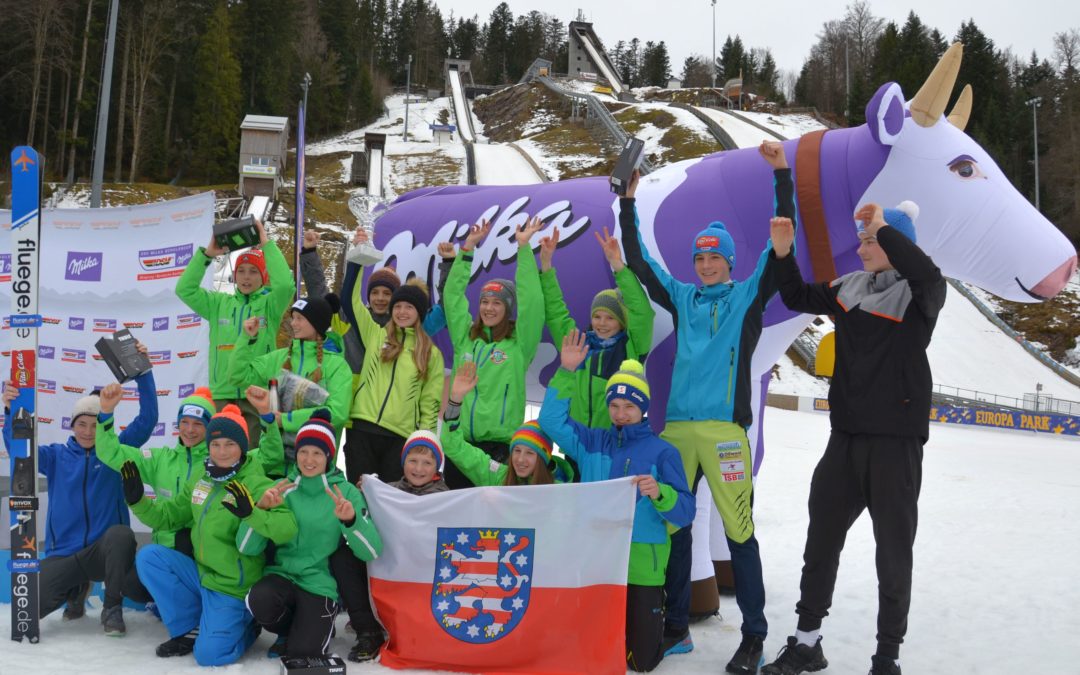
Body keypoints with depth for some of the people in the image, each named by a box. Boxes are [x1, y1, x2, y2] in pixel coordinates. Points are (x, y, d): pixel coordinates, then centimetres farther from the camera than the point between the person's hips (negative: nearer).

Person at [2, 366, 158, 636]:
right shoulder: (56, 455, 8)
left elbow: (147, 419, -5)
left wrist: (143, 372, -17)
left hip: (105, 552, -2)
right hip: (63, 555, 2)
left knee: (121, 534, -37)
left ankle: (112, 607, -13)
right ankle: (75, 589, 17)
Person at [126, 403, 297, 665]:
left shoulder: (256, 485, -18)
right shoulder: (200, 479, 4)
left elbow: (287, 528, -32)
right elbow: (167, 515, 14)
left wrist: (251, 512, -47)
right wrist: (138, 501, -3)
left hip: (232, 589, -6)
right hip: (201, 573, 7)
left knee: (209, 654, -18)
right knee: (149, 556, -8)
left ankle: (247, 627, 17)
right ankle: (190, 629, 5)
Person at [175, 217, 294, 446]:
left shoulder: (269, 305, 5)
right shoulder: (219, 304, 14)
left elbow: (285, 284, -14)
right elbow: (184, 289, 7)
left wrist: (267, 244, -11)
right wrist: (206, 254, 0)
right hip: (222, 394, 3)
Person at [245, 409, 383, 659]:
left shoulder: (346, 492, -3)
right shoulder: (281, 489, 2)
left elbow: (371, 552, -13)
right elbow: (247, 547, -7)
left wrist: (351, 520, -31)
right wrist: (261, 507, -23)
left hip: (319, 585, -2)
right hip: (282, 575, 2)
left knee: (300, 655, -18)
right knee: (259, 600, -30)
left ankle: (316, 627, 17)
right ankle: (290, 630, 4)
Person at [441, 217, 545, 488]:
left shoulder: (519, 343, 2)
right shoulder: (465, 337, 13)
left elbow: (531, 302, -7)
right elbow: (453, 295, 13)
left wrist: (523, 247, -6)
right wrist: (468, 246, 10)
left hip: (500, 443, -4)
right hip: (459, 440, 4)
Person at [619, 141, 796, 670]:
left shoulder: (748, 296, 8)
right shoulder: (682, 297, 19)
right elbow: (639, 262, 23)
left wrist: (782, 175, -5)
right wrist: (628, 204, 19)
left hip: (725, 427, -5)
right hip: (677, 426, 5)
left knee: (739, 531, -5)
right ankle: (676, 627, 18)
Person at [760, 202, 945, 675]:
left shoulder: (917, 295, -9)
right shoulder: (850, 287, 8)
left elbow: (929, 276, -32)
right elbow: (798, 298, 16)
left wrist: (883, 228, -26)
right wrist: (783, 252, 1)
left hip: (896, 440, -6)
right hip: (846, 436, 6)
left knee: (893, 550, 4)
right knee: (820, 539, 13)